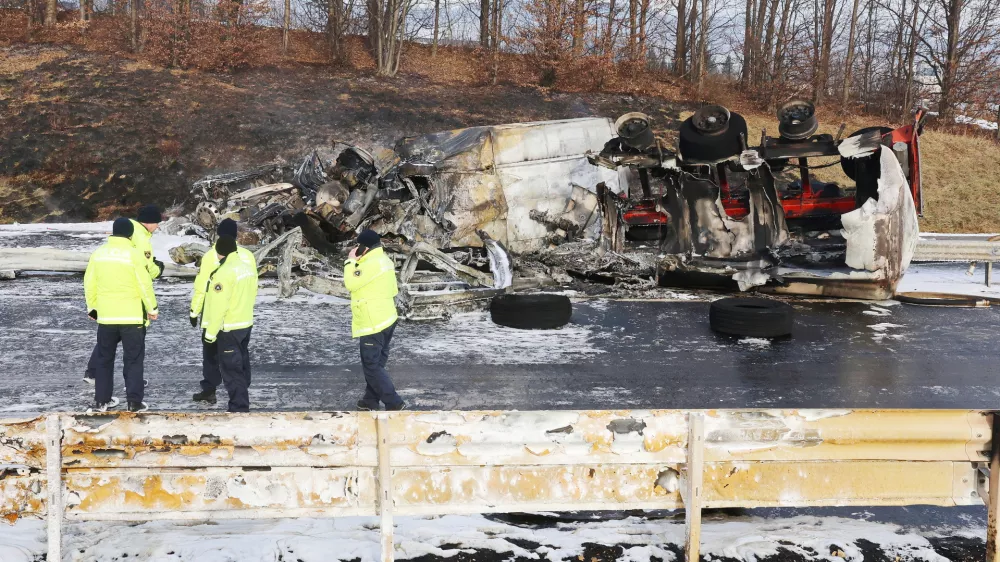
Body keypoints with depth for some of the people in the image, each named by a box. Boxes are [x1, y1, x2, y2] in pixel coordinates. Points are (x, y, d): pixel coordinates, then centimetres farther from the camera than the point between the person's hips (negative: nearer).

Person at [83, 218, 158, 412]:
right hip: (132, 316, -4)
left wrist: (92, 307, 21)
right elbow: (145, 285, -12)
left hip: (106, 316, 4)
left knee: (104, 358, 15)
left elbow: (89, 283, 8)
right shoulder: (134, 254, -11)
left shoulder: (98, 253, 2)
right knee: (134, 359, 4)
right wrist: (152, 308, 1)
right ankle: (135, 401, 1)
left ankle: (102, 400, 18)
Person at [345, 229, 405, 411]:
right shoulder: (384, 260, 11)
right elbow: (393, 289, 16)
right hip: (386, 319, 10)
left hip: (372, 324, -10)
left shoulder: (371, 264, -22)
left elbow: (350, 284, -17)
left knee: (372, 366, -4)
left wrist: (350, 261, -7)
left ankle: (394, 403, -6)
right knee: (376, 363, 17)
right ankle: (370, 400, 26)